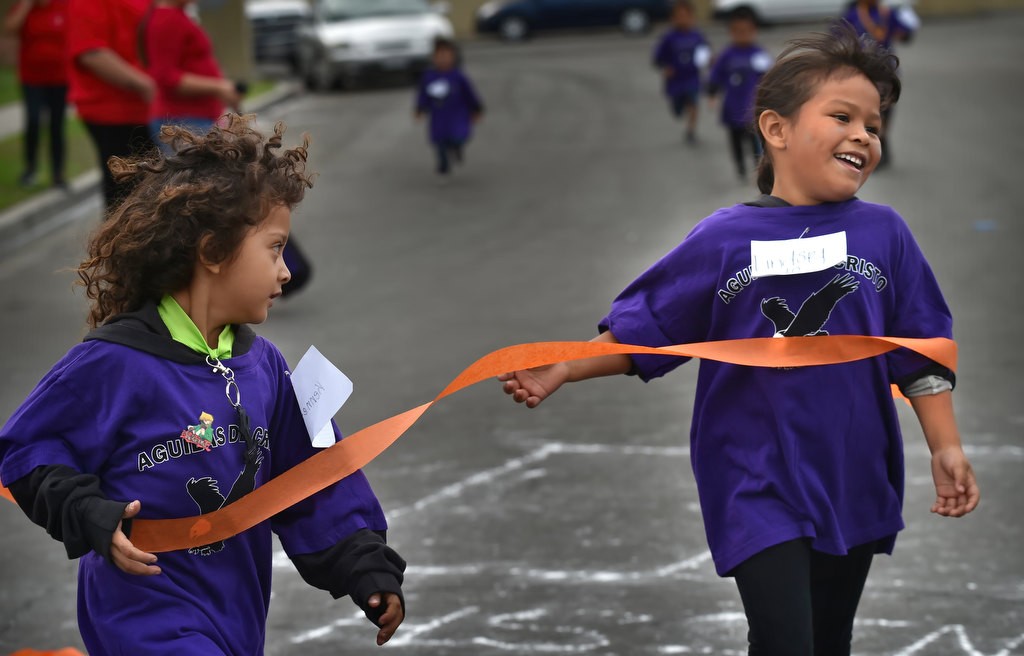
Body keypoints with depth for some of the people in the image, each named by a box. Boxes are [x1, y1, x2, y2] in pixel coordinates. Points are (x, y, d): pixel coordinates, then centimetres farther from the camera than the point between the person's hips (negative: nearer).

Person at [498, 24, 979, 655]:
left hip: (853, 484, 3)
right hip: (758, 483, -3)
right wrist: (561, 370, -9)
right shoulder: (723, 241, -6)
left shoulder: (884, 234, -2)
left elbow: (919, 353, 4)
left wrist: (947, 446, -1)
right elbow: (643, 331, 0)